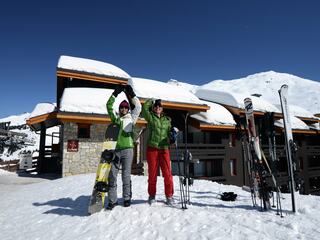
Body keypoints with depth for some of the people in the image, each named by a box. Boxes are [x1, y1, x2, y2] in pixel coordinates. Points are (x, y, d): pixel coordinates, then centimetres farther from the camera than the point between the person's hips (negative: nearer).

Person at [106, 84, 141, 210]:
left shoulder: (131, 118, 13)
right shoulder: (115, 118, 17)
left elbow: (138, 107, 7)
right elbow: (109, 106, 14)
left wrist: (131, 94, 6)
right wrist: (115, 93, 8)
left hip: (127, 149, -2)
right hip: (116, 149, 2)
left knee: (126, 174, 4)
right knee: (112, 174, -2)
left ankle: (127, 198, 15)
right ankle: (112, 199, 5)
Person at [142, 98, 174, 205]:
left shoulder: (167, 120, 15)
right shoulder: (150, 117, 6)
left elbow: (169, 133, 18)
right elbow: (144, 108, -11)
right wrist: (151, 100, 5)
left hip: (164, 149, 2)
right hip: (152, 148, -2)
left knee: (167, 173, -2)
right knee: (152, 173, 5)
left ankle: (169, 196, 13)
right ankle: (152, 195, 22)